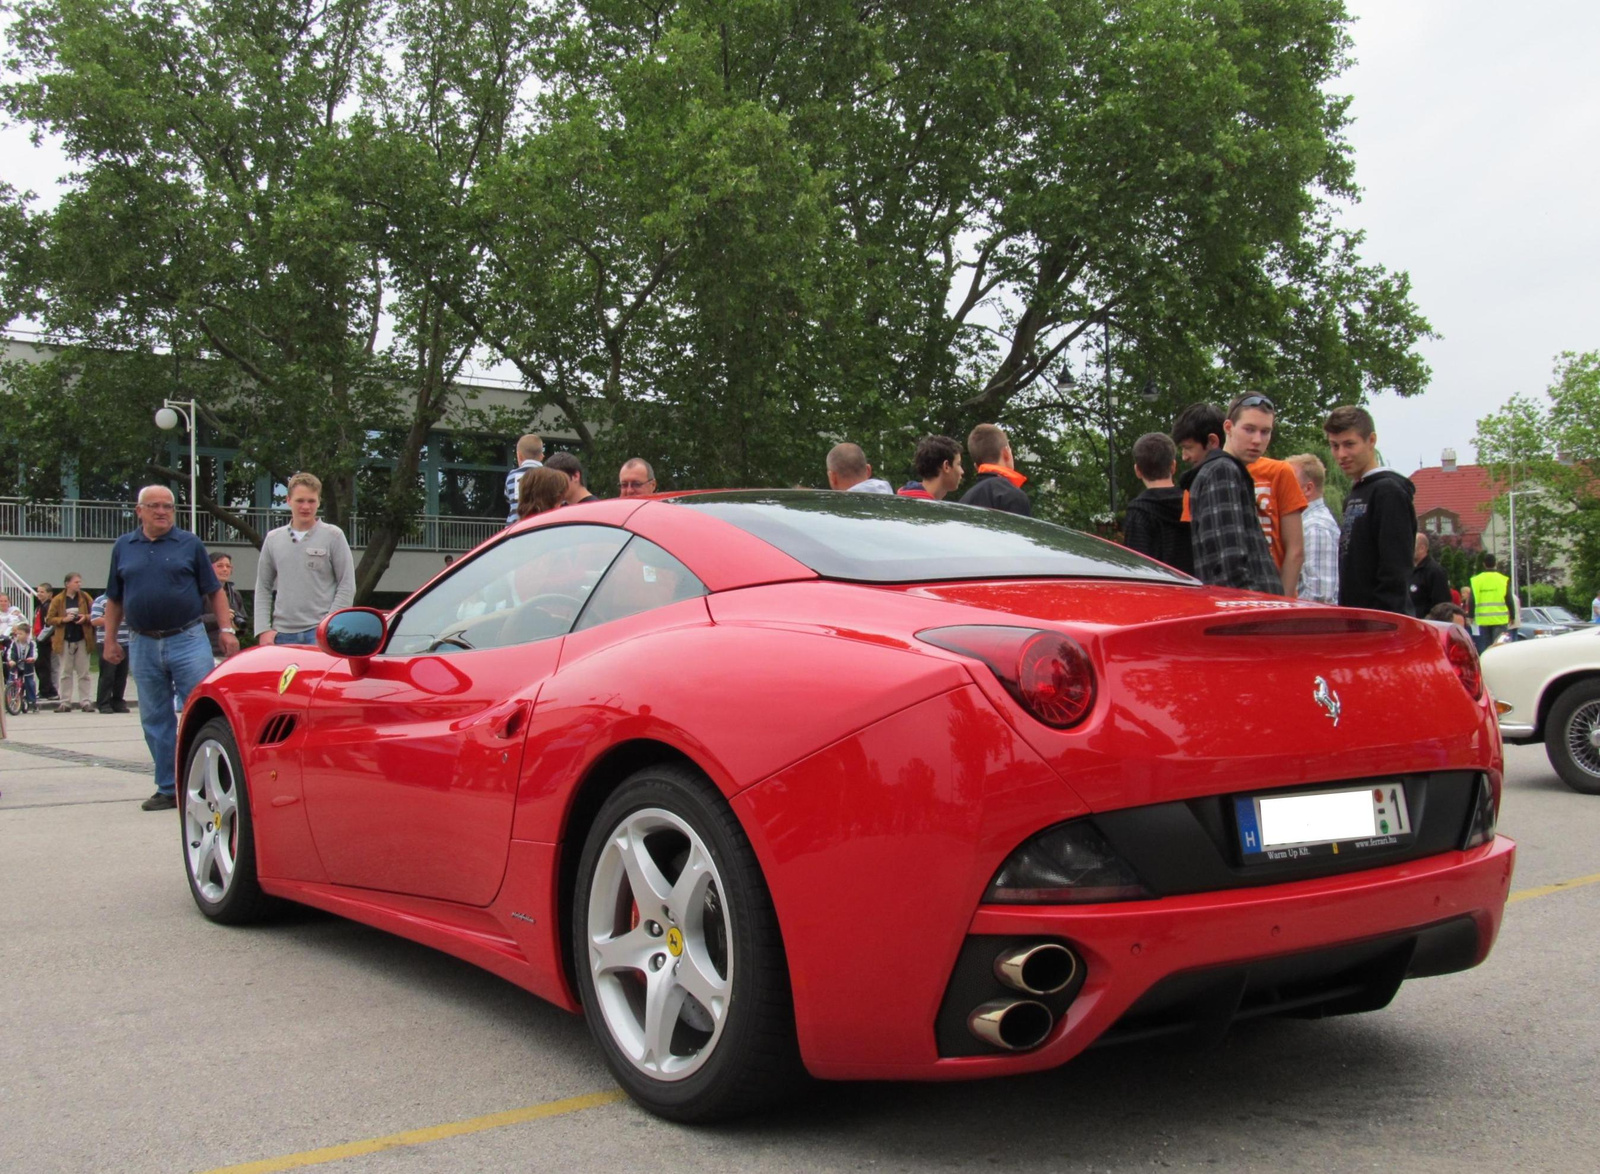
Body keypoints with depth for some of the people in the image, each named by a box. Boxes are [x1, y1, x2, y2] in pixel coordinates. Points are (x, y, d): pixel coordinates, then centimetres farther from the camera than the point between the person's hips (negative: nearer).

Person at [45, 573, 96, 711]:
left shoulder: (85, 597, 4)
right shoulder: (58, 600, -1)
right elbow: (49, 619, 0)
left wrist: (86, 617, -14)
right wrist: (63, 619, -16)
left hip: (82, 639, 1)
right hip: (64, 641, -1)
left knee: (83, 673, 3)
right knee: (65, 673, 4)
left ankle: (86, 701, 5)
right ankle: (65, 702, 9)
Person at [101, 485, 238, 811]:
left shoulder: (190, 544, 5)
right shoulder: (123, 547, 12)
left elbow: (215, 591, 6)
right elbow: (114, 600, 17)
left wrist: (226, 630, -3)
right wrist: (110, 639, 11)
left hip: (188, 640, -3)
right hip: (143, 645, 3)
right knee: (155, 721, 8)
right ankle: (168, 788, 16)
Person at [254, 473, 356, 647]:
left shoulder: (333, 536, 1)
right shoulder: (273, 539, 12)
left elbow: (347, 586, -1)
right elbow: (263, 588, 14)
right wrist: (263, 629, 3)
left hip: (320, 633, -4)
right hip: (282, 633, 4)